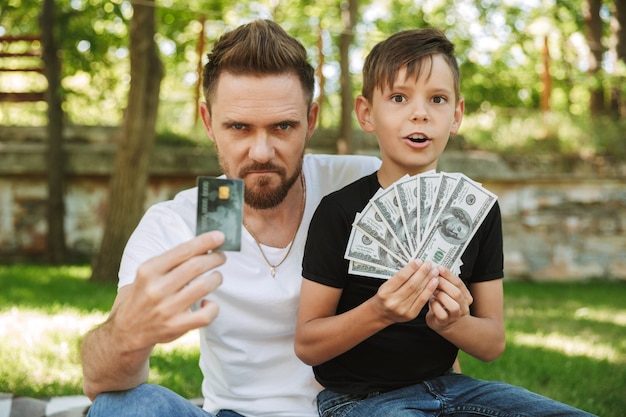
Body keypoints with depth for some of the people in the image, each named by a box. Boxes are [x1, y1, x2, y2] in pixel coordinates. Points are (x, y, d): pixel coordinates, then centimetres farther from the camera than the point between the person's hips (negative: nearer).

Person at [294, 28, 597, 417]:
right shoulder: (341, 212, -11)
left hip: (447, 383, 5)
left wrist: (454, 323, -18)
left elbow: (494, 343, 4)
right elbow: (307, 345, -9)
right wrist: (378, 312, -26)